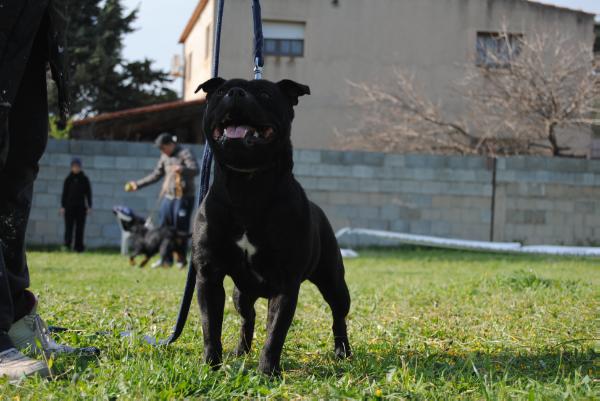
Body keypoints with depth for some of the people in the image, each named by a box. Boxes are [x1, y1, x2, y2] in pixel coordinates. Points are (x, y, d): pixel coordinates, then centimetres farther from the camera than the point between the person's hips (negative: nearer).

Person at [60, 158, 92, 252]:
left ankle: (78, 246, 4)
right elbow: (64, 193, 7)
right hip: (69, 206, 0)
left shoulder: (84, 179, 5)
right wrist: (62, 206, 0)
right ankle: (67, 244, -12)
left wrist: (89, 206, 0)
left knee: (80, 228, 1)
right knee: (69, 226, -7)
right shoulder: (68, 179, 6)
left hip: (81, 206, 0)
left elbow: (88, 193, 6)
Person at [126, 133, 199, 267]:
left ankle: (182, 260, 3)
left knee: (181, 229, -5)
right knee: (163, 228, 4)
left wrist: (182, 169, -41)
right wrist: (137, 184, 19)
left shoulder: (185, 153, -7)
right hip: (168, 196, 7)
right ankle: (166, 259, 11)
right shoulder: (164, 157, 14)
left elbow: (195, 170, -20)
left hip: (184, 197, -7)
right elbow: (156, 175, 22)